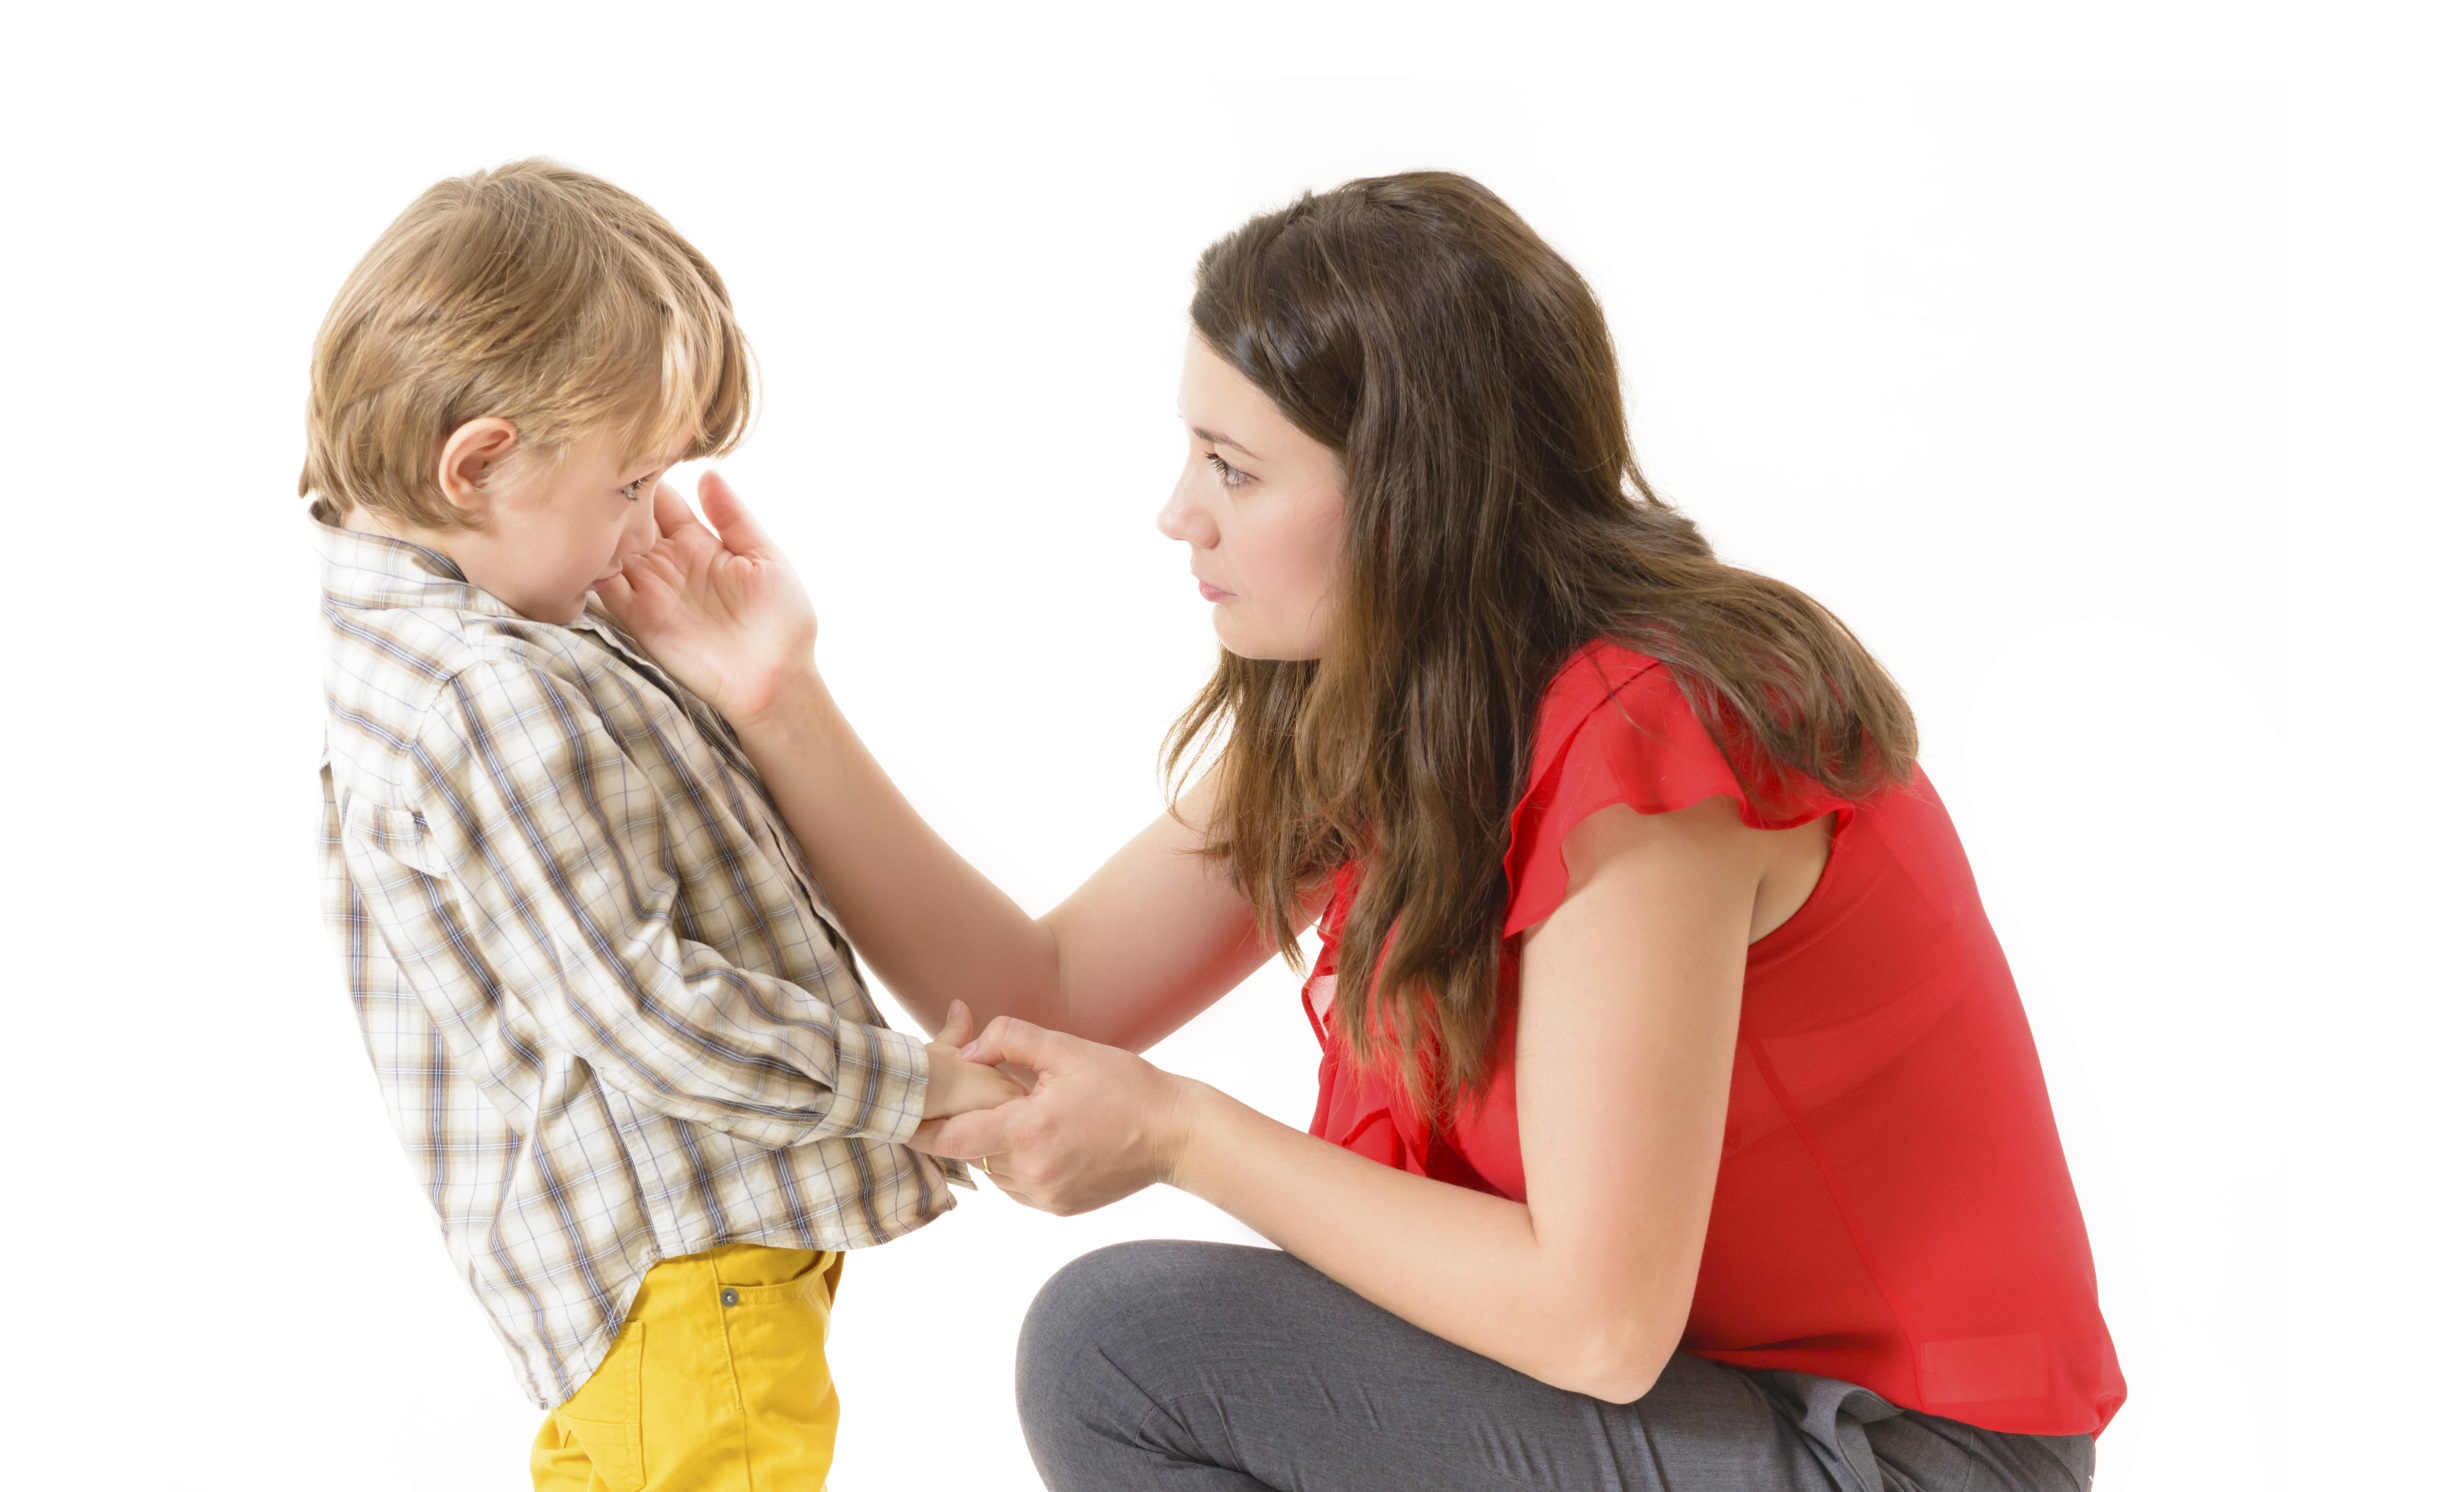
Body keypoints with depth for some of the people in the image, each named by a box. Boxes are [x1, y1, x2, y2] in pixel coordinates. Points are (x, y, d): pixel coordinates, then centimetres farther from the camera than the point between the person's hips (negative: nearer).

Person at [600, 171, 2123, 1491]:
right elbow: (1051, 999, 2)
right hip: (1715, 1365, 9)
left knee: (1122, 1346, -15)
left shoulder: (1638, 748, -25)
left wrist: (1179, 1135, -16)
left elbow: (1599, 1319, -24)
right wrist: (784, 706, -5)